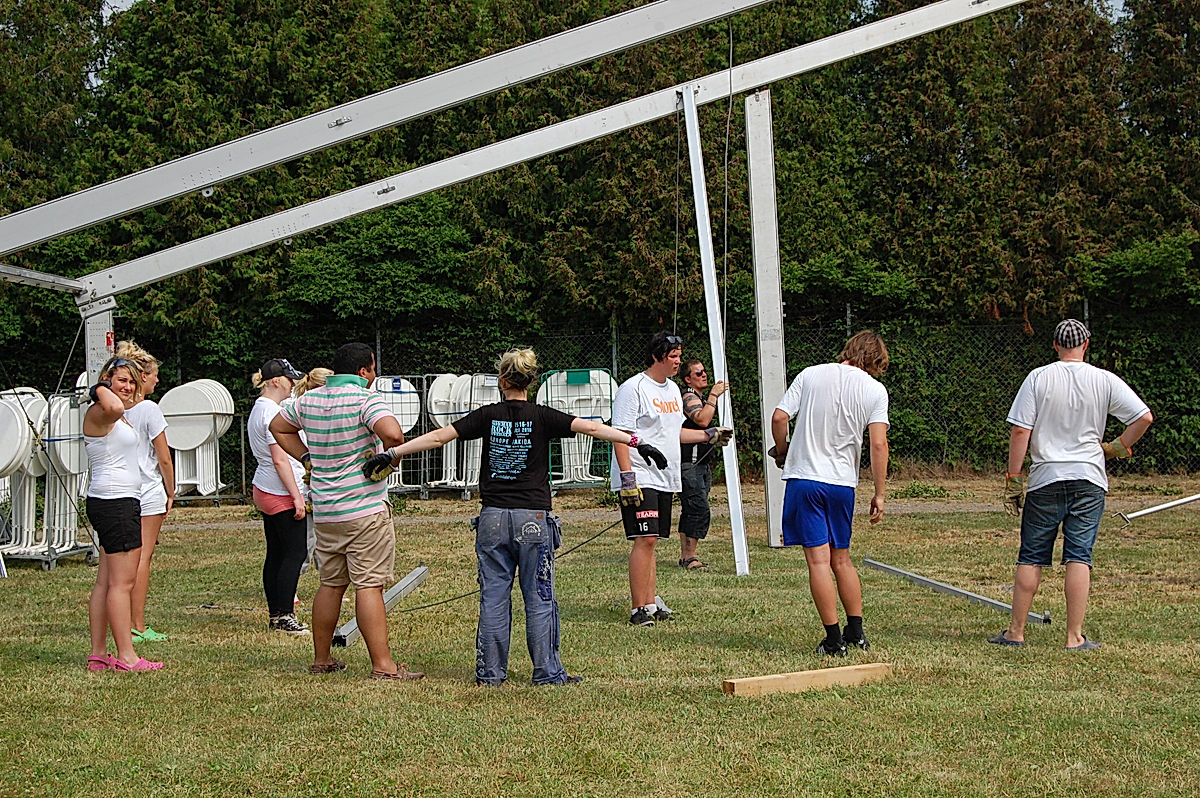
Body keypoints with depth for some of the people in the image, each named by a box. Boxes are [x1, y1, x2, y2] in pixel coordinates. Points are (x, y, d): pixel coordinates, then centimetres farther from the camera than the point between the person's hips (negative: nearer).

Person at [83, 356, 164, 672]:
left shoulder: (121, 417, 20)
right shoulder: (97, 413, -11)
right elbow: (114, 407, -34)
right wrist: (102, 388, -20)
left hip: (124, 501, 10)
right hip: (115, 502, -10)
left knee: (106, 581, 8)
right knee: (122, 582, -9)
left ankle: (98, 655, 9)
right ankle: (126, 656, -7)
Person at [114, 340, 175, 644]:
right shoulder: (149, 409, -12)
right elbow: (164, 459, -10)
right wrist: (171, 493, 1)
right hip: (148, 493, -6)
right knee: (142, 557, -2)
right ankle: (138, 627, 1)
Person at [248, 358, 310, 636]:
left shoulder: (259, 409, 16)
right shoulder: (272, 412, -16)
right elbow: (280, 460, -20)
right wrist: (297, 496, -19)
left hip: (264, 491, 11)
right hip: (281, 493, -11)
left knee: (276, 553, 11)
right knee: (295, 552, -9)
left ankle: (275, 614, 15)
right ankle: (285, 616, -9)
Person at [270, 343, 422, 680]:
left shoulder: (309, 400, 9)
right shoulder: (366, 399, -13)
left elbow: (278, 427, 25)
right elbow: (393, 433, -30)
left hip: (324, 510, 7)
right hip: (366, 510, -7)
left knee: (330, 584, 16)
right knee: (369, 585, -7)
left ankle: (321, 659, 24)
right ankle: (383, 665, -6)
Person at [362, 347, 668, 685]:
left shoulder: (488, 416, 2)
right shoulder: (542, 417, -3)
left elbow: (438, 436, 0)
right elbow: (592, 427, -13)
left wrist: (393, 453, 4)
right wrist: (636, 442, -14)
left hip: (493, 518, 2)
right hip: (533, 518, -2)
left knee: (493, 596, 7)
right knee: (539, 598, 4)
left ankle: (490, 671, 10)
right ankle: (547, 672, 7)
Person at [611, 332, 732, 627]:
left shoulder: (673, 389, 17)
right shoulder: (632, 388, -10)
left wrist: (709, 435, 21)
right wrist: (627, 476, -21)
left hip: (664, 478, 8)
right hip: (640, 478, -8)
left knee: (650, 540, 10)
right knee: (645, 539, -13)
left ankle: (651, 602, 13)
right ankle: (639, 610, -12)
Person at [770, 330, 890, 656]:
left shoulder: (810, 375, 2)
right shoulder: (875, 390, 1)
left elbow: (779, 418, -3)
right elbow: (878, 444, -6)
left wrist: (782, 452, 16)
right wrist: (879, 494, 0)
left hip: (804, 477, -2)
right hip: (842, 483, 2)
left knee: (819, 559, -3)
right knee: (841, 559, 17)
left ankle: (833, 639, -4)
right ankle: (856, 632, 21)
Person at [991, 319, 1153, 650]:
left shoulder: (1038, 378, -2)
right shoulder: (1105, 381, -1)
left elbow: (1020, 431, -6)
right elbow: (1144, 417, -4)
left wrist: (1013, 481, -1)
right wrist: (1117, 448, 9)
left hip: (1045, 479, 0)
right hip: (1089, 480, 0)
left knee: (1031, 558, 7)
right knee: (1079, 558, 0)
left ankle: (1015, 632, 11)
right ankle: (1075, 637, -1)